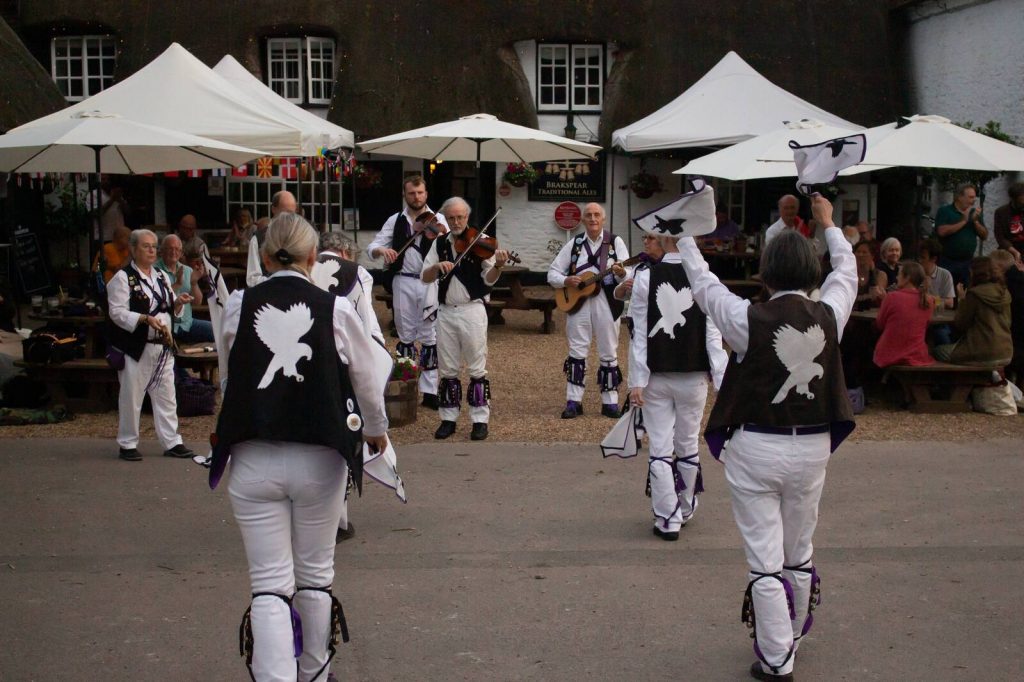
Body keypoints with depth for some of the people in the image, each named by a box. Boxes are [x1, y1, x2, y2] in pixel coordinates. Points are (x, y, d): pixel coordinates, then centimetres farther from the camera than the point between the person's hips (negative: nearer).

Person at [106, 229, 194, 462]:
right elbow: (118, 313, -14)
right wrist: (146, 319, -26)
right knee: (131, 397, 1)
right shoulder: (123, 278, -7)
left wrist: (178, 302, -2)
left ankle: (172, 442, 16)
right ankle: (127, 445, 13)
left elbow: (169, 309, 20)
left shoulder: (162, 276, 14)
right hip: (135, 347, -6)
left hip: (162, 347, 6)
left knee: (166, 396, 9)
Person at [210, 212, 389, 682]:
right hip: (319, 461, 0)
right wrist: (377, 429, 24)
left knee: (269, 584, 5)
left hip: (253, 461, 0)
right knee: (315, 574, 19)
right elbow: (364, 380, 5)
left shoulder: (238, 307, -4)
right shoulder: (336, 309, -7)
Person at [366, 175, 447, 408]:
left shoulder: (437, 220, 2)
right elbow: (372, 247, 2)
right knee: (405, 335, 9)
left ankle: (429, 390, 2)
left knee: (430, 336, -1)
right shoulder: (395, 221, 7)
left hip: (430, 283, -2)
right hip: (404, 282, 2)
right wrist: (382, 250, -21)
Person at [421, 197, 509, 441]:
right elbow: (425, 277, 3)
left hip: (472, 311, -4)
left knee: (477, 368, 0)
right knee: (447, 369, 9)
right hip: (446, 311, 4)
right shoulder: (439, 244, 8)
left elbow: (488, 280, -9)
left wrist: (498, 266, -30)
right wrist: (437, 266, -17)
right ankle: (448, 418, 18)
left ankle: (480, 420, 5)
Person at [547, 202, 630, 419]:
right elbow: (552, 273, 8)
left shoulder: (615, 242, 1)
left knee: (609, 354, 5)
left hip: (606, 303, -1)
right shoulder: (574, 244, 7)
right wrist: (566, 281, -12)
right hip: (577, 303, 1)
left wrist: (621, 273, -29)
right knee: (576, 352, 3)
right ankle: (573, 401, 8)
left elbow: (629, 277, -7)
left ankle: (610, 402, 14)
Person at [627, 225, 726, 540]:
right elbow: (713, 336, -8)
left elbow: (639, 333, -7)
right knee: (688, 446, 16)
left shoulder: (645, 277, -8)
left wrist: (636, 381, -5)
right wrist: (722, 381, -3)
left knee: (660, 449, 6)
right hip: (693, 376, 1)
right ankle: (685, 510, 31)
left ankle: (667, 519, 6)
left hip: (656, 377, -1)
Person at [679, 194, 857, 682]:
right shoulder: (829, 316, -6)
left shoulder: (751, 320, -15)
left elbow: (704, 285, 2)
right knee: (799, 553, 20)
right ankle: (793, 637, 37)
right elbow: (846, 272, 15)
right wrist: (829, 226, 32)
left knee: (765, 559, 3)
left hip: (756, 450, -4)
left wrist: (686, 240, 20)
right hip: (811, 449, 4)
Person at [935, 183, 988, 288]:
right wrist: (963, 221, -12)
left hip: (968, 263, 5)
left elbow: (984, 236, 11)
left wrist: (976, 221, -5)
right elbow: (942, 231, -17)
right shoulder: (944, 211, -1)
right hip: (948, 263, -4)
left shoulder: (974, 213, 13)